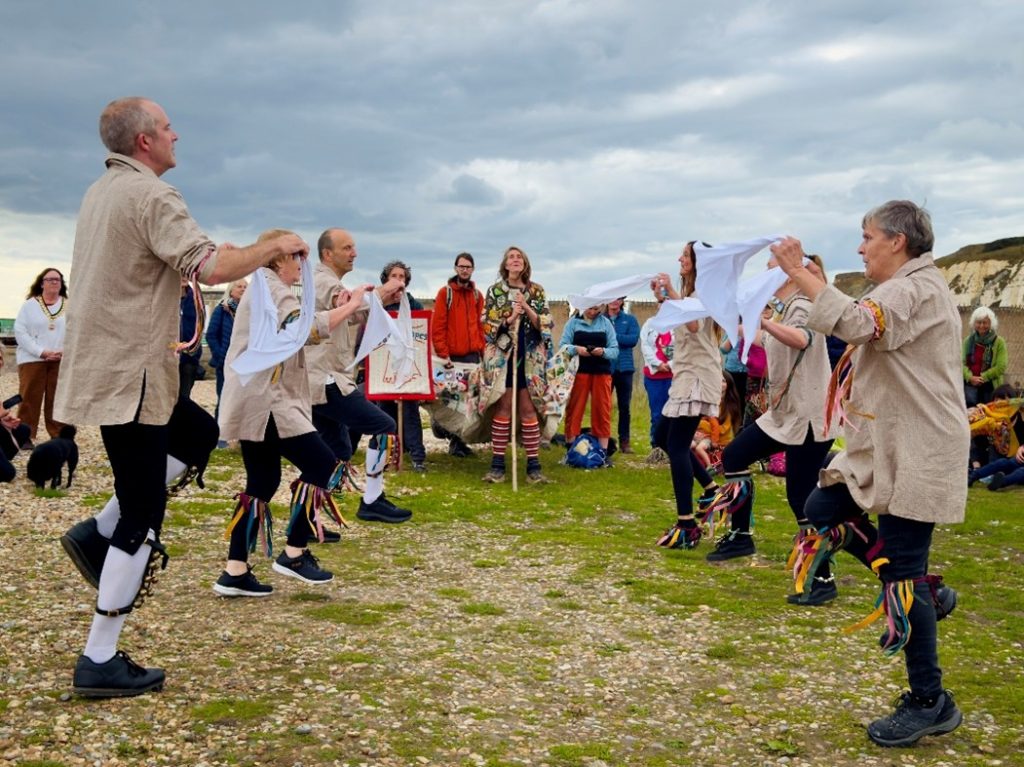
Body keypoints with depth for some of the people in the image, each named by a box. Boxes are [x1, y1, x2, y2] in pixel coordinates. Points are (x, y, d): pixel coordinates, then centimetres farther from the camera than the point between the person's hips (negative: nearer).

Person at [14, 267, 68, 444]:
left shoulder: (69, 306, 8)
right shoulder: (30, 305, 4)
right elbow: (20, 331, -4)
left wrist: (65, 351, -13)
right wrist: (41, 352, -13)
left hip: (61, 361, 1)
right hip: (33, 359, -1)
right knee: (29, 399, -2)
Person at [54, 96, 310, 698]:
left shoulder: (102, 192, 14)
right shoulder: (152, 195, -16)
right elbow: (212, 268, -27)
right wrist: (275, 247, -12)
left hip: (102, 367, 10)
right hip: (128, 377, -10)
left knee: (199, 433, 25)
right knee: (143, 519, -3)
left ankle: (98, 533, 16)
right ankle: (100, 662, 4)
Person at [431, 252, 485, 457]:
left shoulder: (477, 295, 13)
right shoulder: (445, 293, -1)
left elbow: (481, 325, 14)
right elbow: (437, 326, -6)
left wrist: (482, 350, 3)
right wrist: (443, 354, -12)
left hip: (472, 355, 4)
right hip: (452, 356, -4)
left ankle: (463, 438, 13)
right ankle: (453, 440, 4)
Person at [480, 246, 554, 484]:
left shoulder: (537, 291, 8)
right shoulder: (494, 291, 6)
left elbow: (545, 325, 2)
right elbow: (486, 326, 1)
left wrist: (526, 308, -12)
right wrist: (509, 319, -13)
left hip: (530, 357, 1)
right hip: (502, 355, -1)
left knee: (528, 408, -1)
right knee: (503, 407, -4)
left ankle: (533, 465, 2)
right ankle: (497, 464, 0)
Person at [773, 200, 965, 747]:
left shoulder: (917, 290, -17)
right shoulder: (906, 291, 17)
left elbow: (856, 323, -34)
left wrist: (799, 272, -28)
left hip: (917, 455, -11)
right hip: (885, 447, 11)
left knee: (902, 571, -6)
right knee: (822, 509, 10)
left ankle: (930, 703, 6)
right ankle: (922, 590, 17)